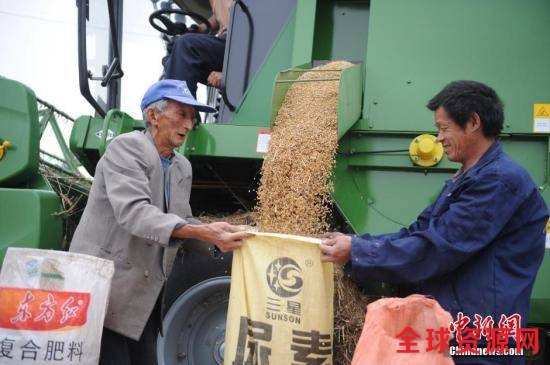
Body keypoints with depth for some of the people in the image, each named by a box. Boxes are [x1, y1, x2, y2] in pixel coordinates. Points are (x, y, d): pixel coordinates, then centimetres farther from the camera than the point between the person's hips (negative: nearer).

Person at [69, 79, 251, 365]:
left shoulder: (182, 167, 12)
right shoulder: (126, 148, -13)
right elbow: (133, 212, -28)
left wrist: (216, 236, -3)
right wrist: (202, 232, -37)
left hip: (145, 295, 8)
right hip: (105, 288, -8)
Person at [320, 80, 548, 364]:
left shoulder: (500, 180, -18)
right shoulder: (463, 180, 16)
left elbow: (435, 248, -22)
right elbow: (418, 234, 13)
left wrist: (356, 252, -18)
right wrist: (355, 243, 1)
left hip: (478, 338, -9)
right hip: (448, 324, 9)